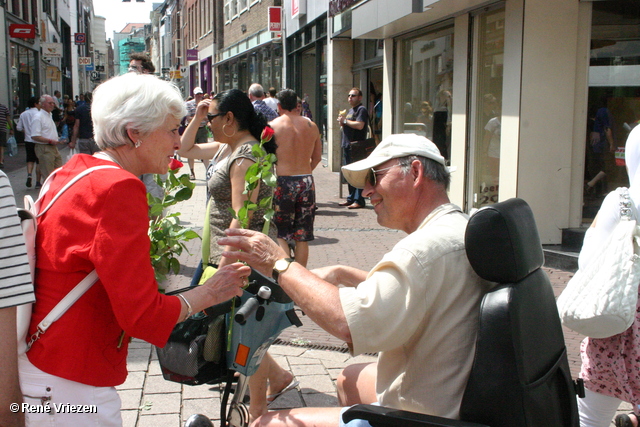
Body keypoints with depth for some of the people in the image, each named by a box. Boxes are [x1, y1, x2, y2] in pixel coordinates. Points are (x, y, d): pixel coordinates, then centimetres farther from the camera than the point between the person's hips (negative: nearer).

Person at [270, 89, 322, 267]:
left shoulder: (273, 126, -6)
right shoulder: (311, 125, 6)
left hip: (282, 181, -3)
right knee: (302, 237, 11)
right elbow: (317, 157, 12)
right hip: (307, 182, 4)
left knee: (280, 234, 5)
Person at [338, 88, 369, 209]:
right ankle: (351, 198, 20)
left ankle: (359, 200, -9)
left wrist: (345, 121, -12)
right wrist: (342, 123, 7)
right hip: (347, 145, 10)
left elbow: (359, 125, -22)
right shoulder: (351, 110, 22)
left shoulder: (361, 109, -8)